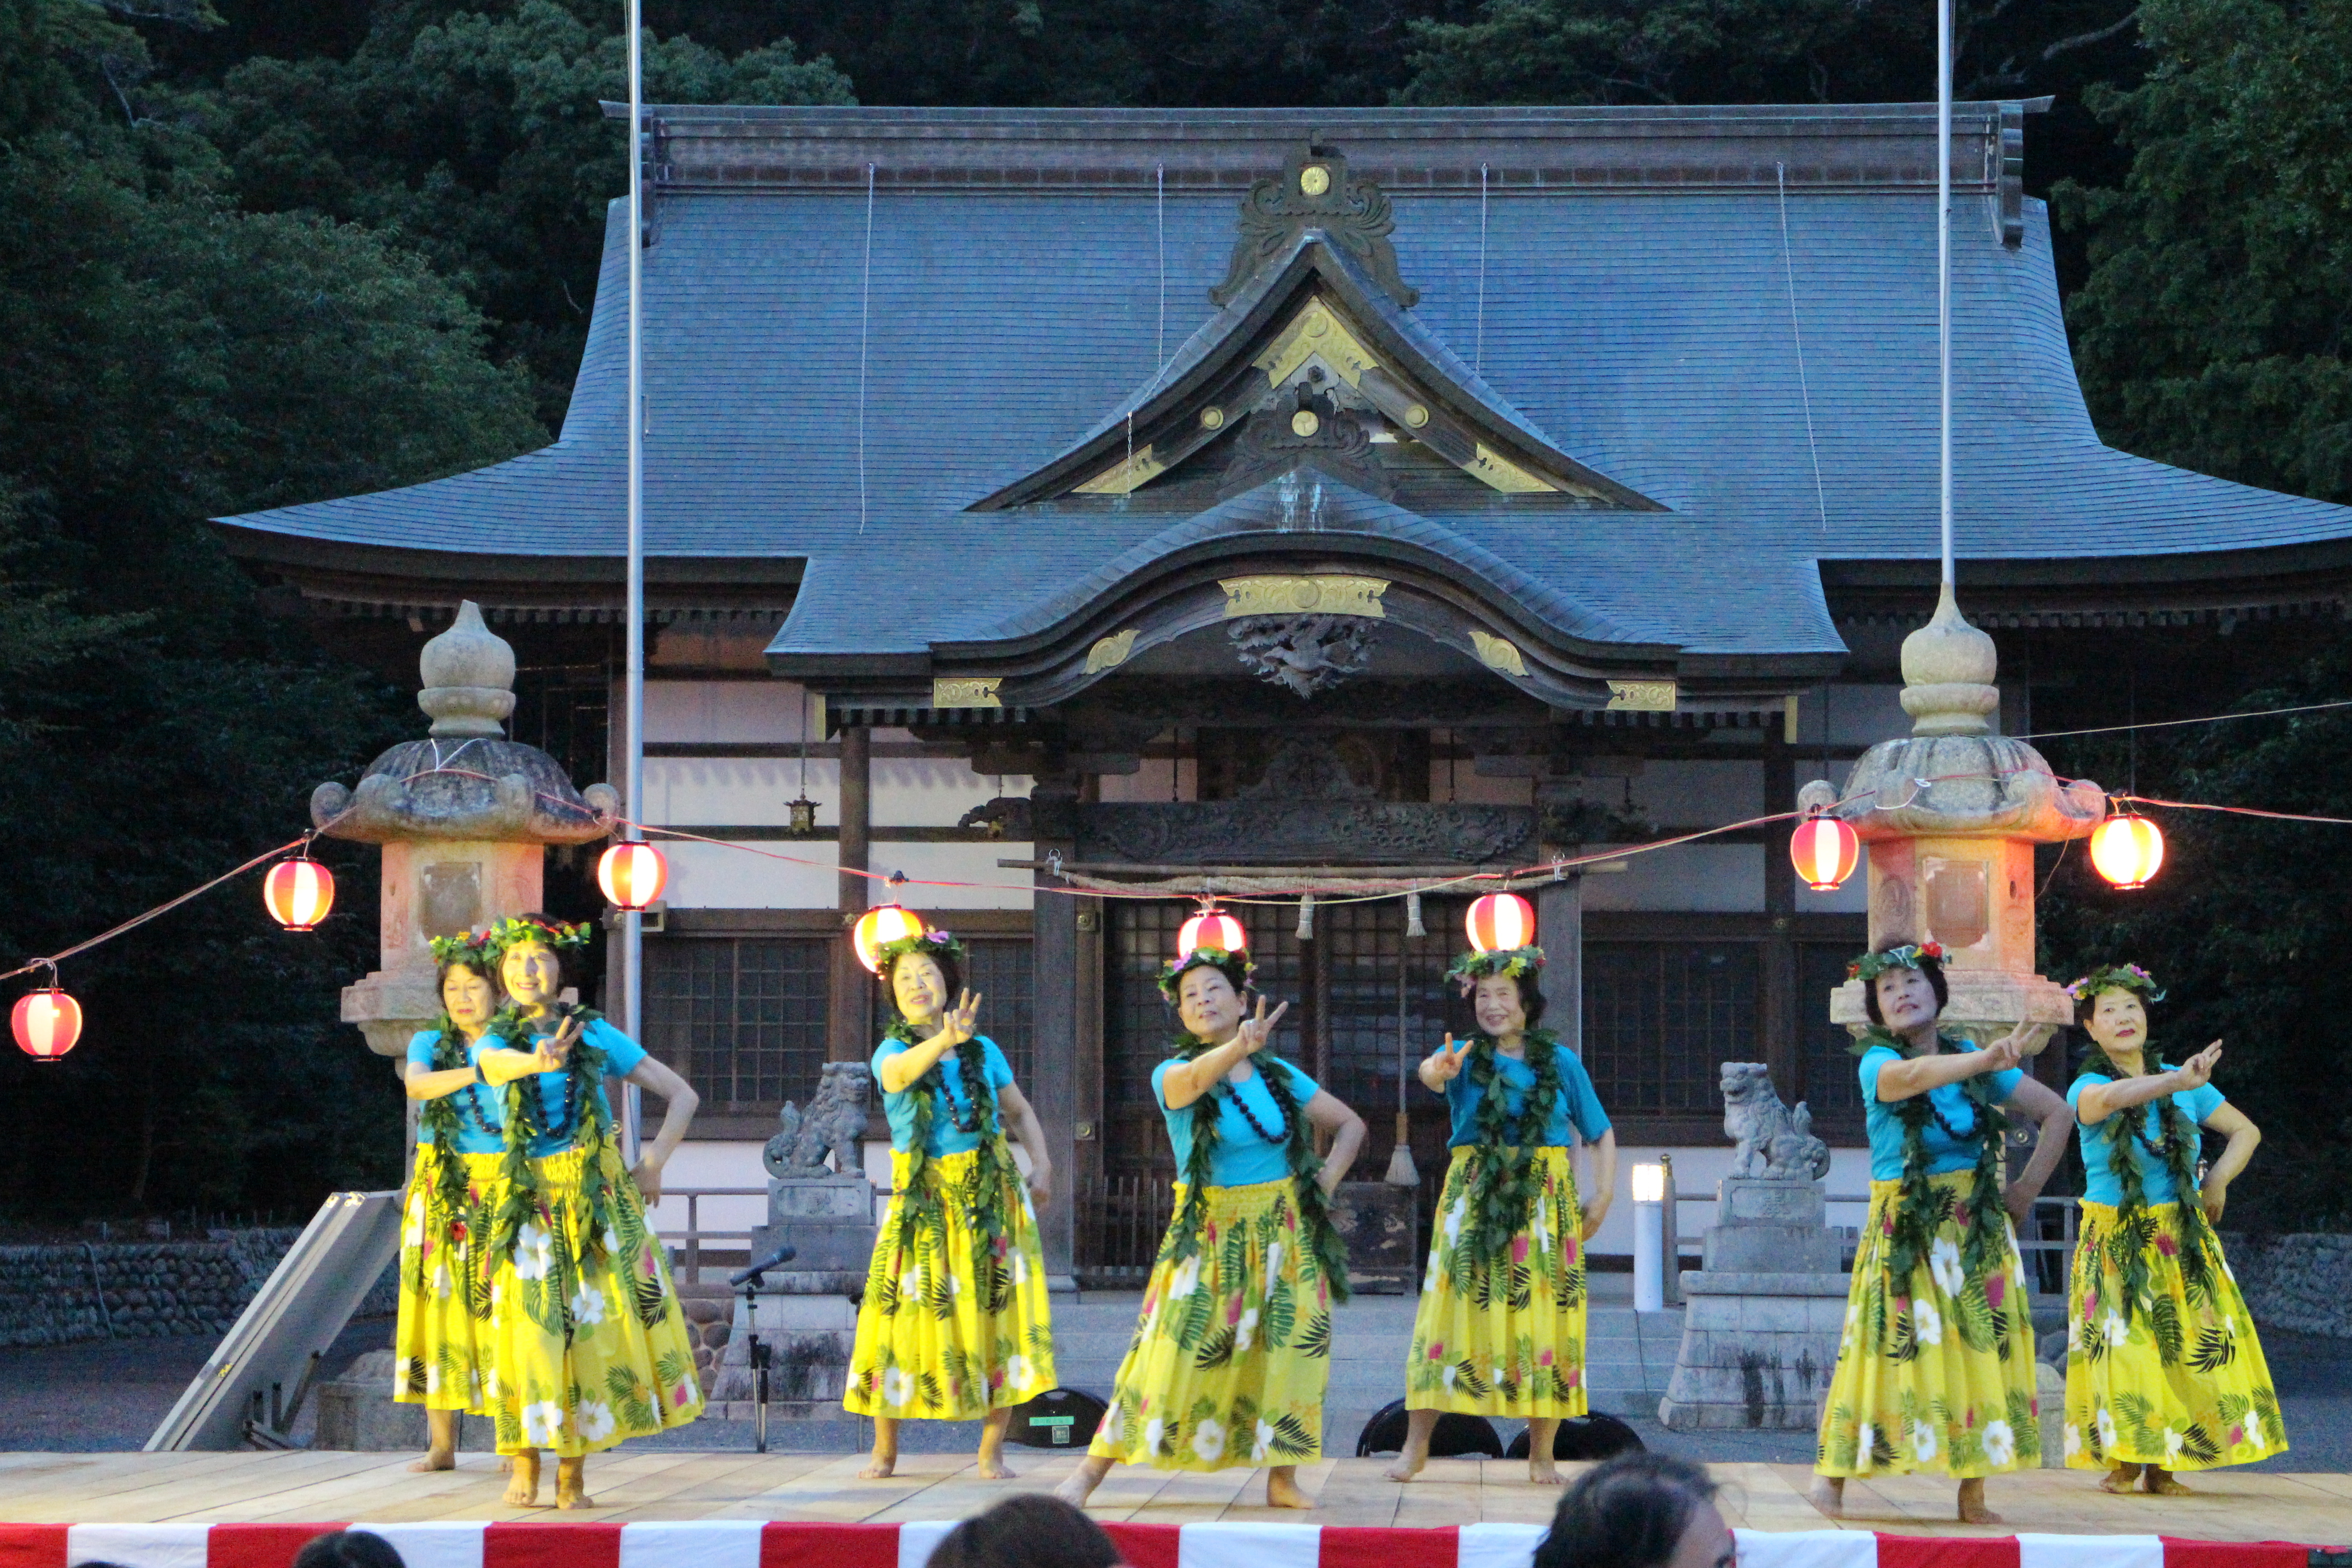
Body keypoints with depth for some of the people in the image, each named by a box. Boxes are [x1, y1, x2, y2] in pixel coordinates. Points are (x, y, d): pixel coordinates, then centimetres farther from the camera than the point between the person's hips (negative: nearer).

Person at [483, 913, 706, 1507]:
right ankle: (526, 1465, 5)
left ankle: (574, 1469, 2)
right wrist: (538, 1063, -30)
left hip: (596, 1195, 0)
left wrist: (653, 1164, 2)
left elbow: (682, 1096, 7)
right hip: (528, 1201, 0)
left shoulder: (594, 1035, 4)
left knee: (596, 1324, -4)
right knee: (530, 1326, -5)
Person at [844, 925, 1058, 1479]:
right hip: (923, 1199, -1)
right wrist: (945, 1041, -50)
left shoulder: (984, 1052, 5)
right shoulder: (892, 1053, -3)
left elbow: (1020, 1112, 17)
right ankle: (884, 1450, 10)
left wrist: (1042, 1165, 0)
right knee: (905, 1313, -5)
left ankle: (992, 1450, 4)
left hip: (990, 1195, 1)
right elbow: (903, 1070, -29)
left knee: (998, 1314, -4)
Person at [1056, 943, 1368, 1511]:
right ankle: (1092, 1469, -3)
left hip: (1284, 1231, 3)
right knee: (1174, 1352, -8)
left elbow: (1351, 1125, 17)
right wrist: (1239, 1049, -51)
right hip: (1209, 1232, -3)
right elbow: (1193, 1080, -31)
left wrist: (1328, 1178, -1)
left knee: (1291, 1347, -5)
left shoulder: (1279, 1076, 6)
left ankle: (1283, 1479, 5)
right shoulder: (1172, 1074, -4)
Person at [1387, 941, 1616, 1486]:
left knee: (1544, 1321, -2)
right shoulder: (1466, 1056, 2)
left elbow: (1602, 1134, 13)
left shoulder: (1560, 1062, 7)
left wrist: (1602, 1198, 1)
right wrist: (1439, 1070, -47)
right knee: (1453, 1313, -5)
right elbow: (1432, 1072, -23)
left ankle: (1541, 1454, 6)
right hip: (1473, 1202, -1)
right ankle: (1416, 1445, 0)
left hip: (1545, 1204, 1)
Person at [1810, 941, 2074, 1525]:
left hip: (1977, 1228, 3)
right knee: (1896, 1349, -7)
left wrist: (2029, 1185, 4)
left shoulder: (1972, 1061, 6)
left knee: (1983, 1350, -2)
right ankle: (1833, 1475, 6)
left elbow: (2057, 1112, 15)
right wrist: (1986, 1061, -48)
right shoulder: (1877, 1062, -6)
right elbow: (1912, 1077, -32)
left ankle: (1973, 1494, 2)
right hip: (1903, 1229, -3)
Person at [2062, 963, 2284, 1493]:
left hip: (2182, 1236, 3)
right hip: (2115, 1241, -2)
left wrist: (2218, 1180, -3)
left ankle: (2163, 1464, 3)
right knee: (2121, 1347, -9)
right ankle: (2124, 1459, 2)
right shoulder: (2087, 1087, -6)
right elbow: (2108, 1099, -33)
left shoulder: (2183, 1082, 4)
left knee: (2189, 1345, -4)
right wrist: (2178, 1082, -48)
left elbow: (2246, 1132, 15)